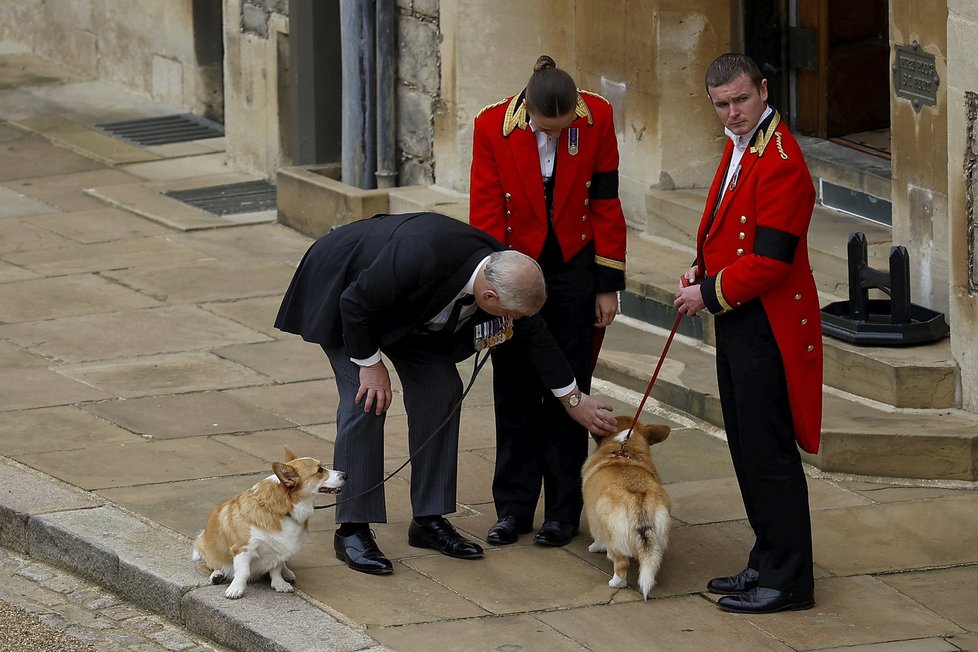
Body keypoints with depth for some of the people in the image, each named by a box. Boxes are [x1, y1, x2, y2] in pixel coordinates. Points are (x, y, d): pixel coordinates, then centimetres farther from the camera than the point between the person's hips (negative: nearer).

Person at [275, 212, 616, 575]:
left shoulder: (502, 270, -20)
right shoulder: (423, 257, -43)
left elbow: (532, 335, -1)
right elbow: (356, 303, -30)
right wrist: (369, 364, -20)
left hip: (404, 306, 7)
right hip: (341, 289, -7)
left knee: (441, 390, -2)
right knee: (365, 400, -16)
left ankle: (429, 520, 6)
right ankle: (351, 531, -9)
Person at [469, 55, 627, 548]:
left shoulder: (598, 118, -13)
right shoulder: (493, 127, -16)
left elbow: (606, 203, -4)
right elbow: (485, 216, -10)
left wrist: (608, 284, -3)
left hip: (574, 269, 0)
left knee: (567, 391, 4)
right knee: (514, 393, 7)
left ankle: (563, 511, 12)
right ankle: (513, 508, 17)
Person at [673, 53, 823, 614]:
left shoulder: (780, 161, -19)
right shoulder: (740, 148, 13)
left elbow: (770, 260, -22)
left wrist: (712, 294, -12)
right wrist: (702, 271, 7)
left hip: (767, 329, -10)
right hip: (736, 320, 10)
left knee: (769, 453, -5)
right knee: (747, 449, 16)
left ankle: (788, 582, 2)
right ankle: (768, 563, 25)